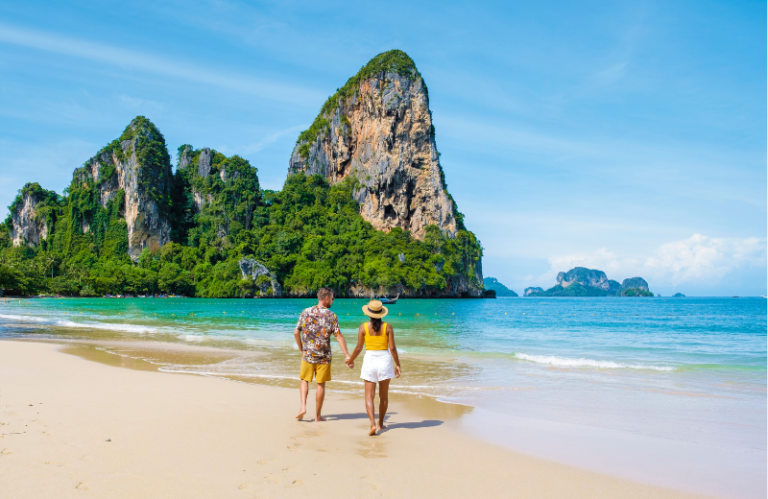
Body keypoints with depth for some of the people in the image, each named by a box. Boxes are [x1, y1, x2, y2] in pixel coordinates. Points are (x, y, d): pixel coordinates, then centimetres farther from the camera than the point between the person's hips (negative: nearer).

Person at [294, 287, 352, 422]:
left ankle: (303, 407, 0)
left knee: (304, 380, 18)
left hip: (307, 354, 2)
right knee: (321, 385, 8)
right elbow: (339, 336, -12)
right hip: (323, 356, -2)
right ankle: (317, 416, 16)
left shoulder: (306, 312, 1)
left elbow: (296, 333, 3)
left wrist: (301, 349, 16)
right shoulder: (331, 315, -7)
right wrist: (347, 356, -11)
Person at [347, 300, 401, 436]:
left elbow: (359, 348, -1)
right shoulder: (388, 327, -2)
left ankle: (373, 424, -15)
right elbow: (392, 348, -5)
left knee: (369, 396, 1)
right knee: (384, 395, 16)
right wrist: (398, 364, 4)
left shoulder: (363, 327, -3)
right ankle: (380, 423, 25)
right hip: (385, 360, 1)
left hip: (370, 360, -1)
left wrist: (351, 360, 15)